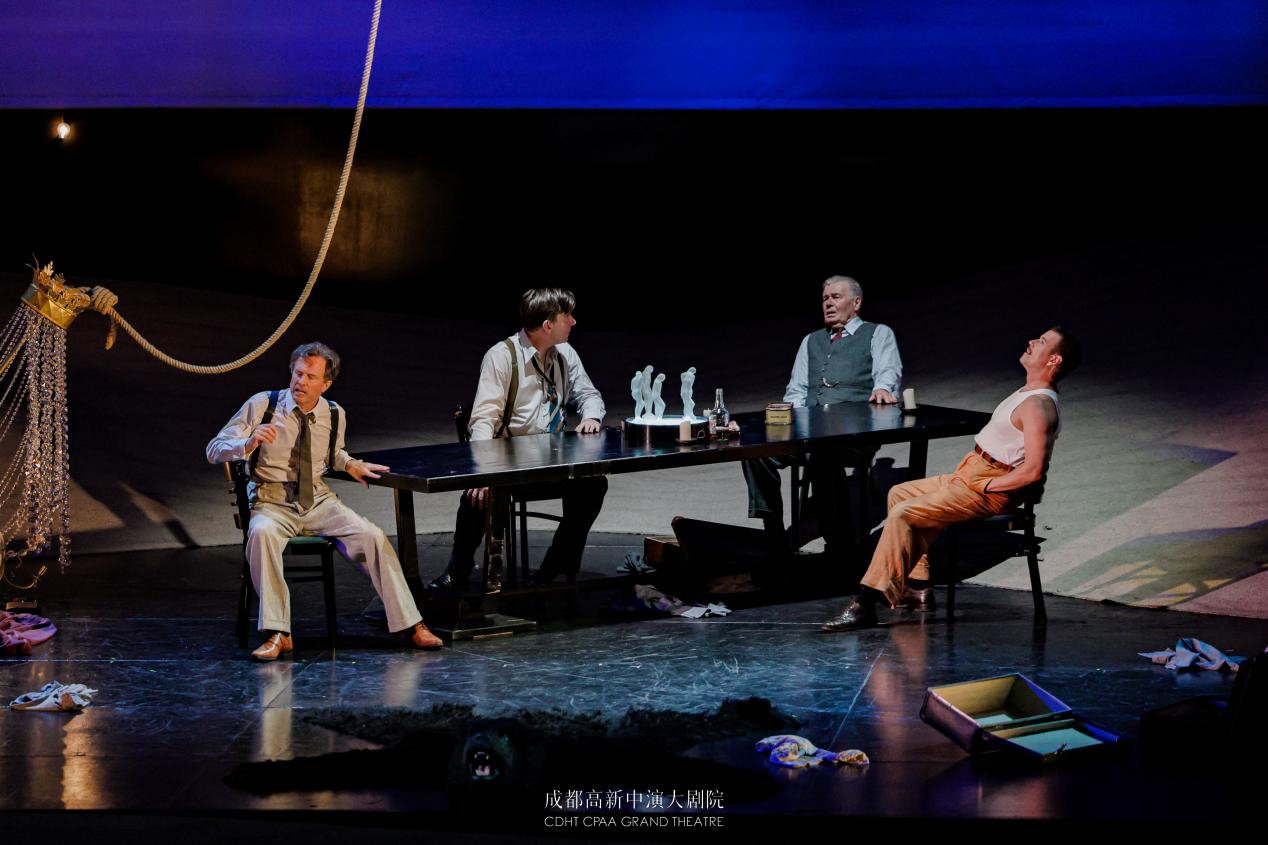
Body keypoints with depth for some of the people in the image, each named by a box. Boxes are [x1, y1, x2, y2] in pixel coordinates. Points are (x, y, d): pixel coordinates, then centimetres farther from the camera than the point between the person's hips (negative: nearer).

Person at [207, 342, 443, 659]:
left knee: (371, 536, -21)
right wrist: (249, 444, -26)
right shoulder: (263, 405, -5)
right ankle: (277, 634, -34)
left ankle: (409, 625, -12)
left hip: (319, 502, 3)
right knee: (262, 533, -38)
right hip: (273, 504, -3)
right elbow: (214, 450, -6)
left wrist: (351, 465, 6)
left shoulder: (334, 415, 6)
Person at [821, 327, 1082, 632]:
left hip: (989, 491, -11)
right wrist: (966, 469, 13)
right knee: (899, 494, 16)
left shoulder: (1038, 406, -19)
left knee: (902, 514, -21)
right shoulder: (1029, 393, 14)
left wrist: (984, 486, -19)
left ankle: (867, 604, -22)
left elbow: (1033, 471, -28)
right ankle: (917, 586, 11)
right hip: (970, 474, 11)